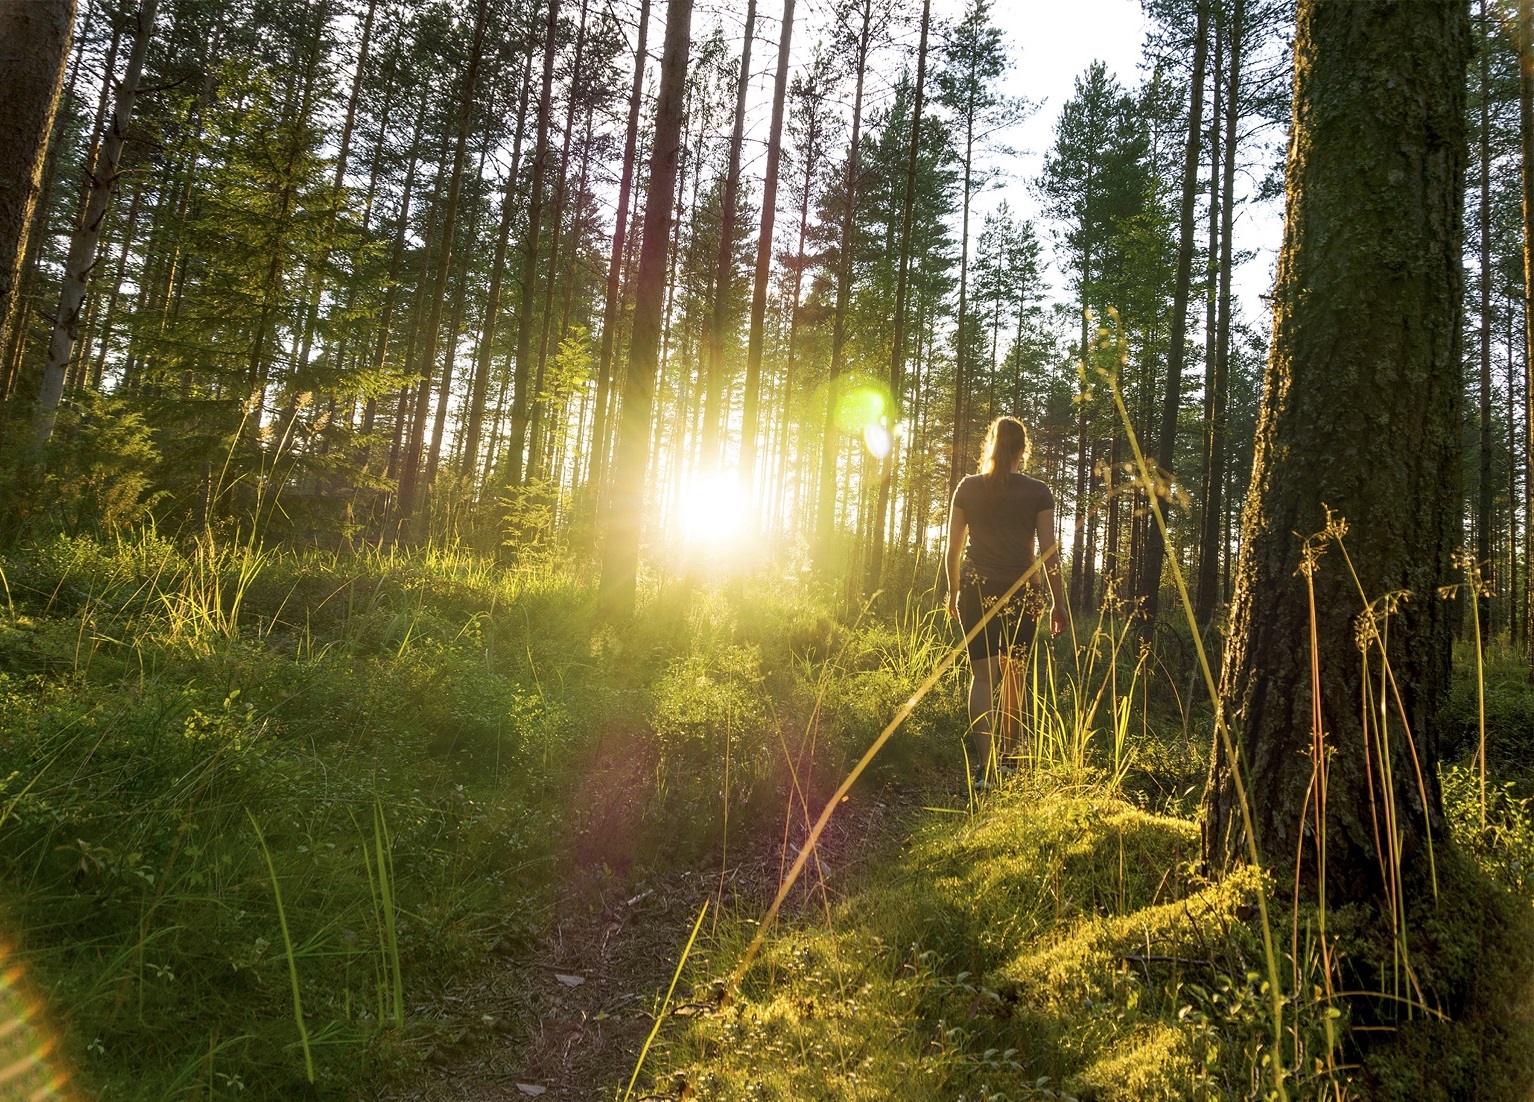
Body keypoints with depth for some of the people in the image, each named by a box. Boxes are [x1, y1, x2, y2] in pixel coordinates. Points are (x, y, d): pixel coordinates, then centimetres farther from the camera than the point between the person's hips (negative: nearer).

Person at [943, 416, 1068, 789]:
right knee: (1013, 676, 15)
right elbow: (1049, 552, -3)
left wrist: (953, 591, 16)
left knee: (982, 675, 0)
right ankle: (1007, 758, 26)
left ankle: (986, 766, -14)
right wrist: (1059, 601, 4)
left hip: (977, 590, 0)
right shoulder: (1038, 492, -1)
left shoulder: (967, 488, 3)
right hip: (1022, 591, 0)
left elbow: (952, 549, 5)